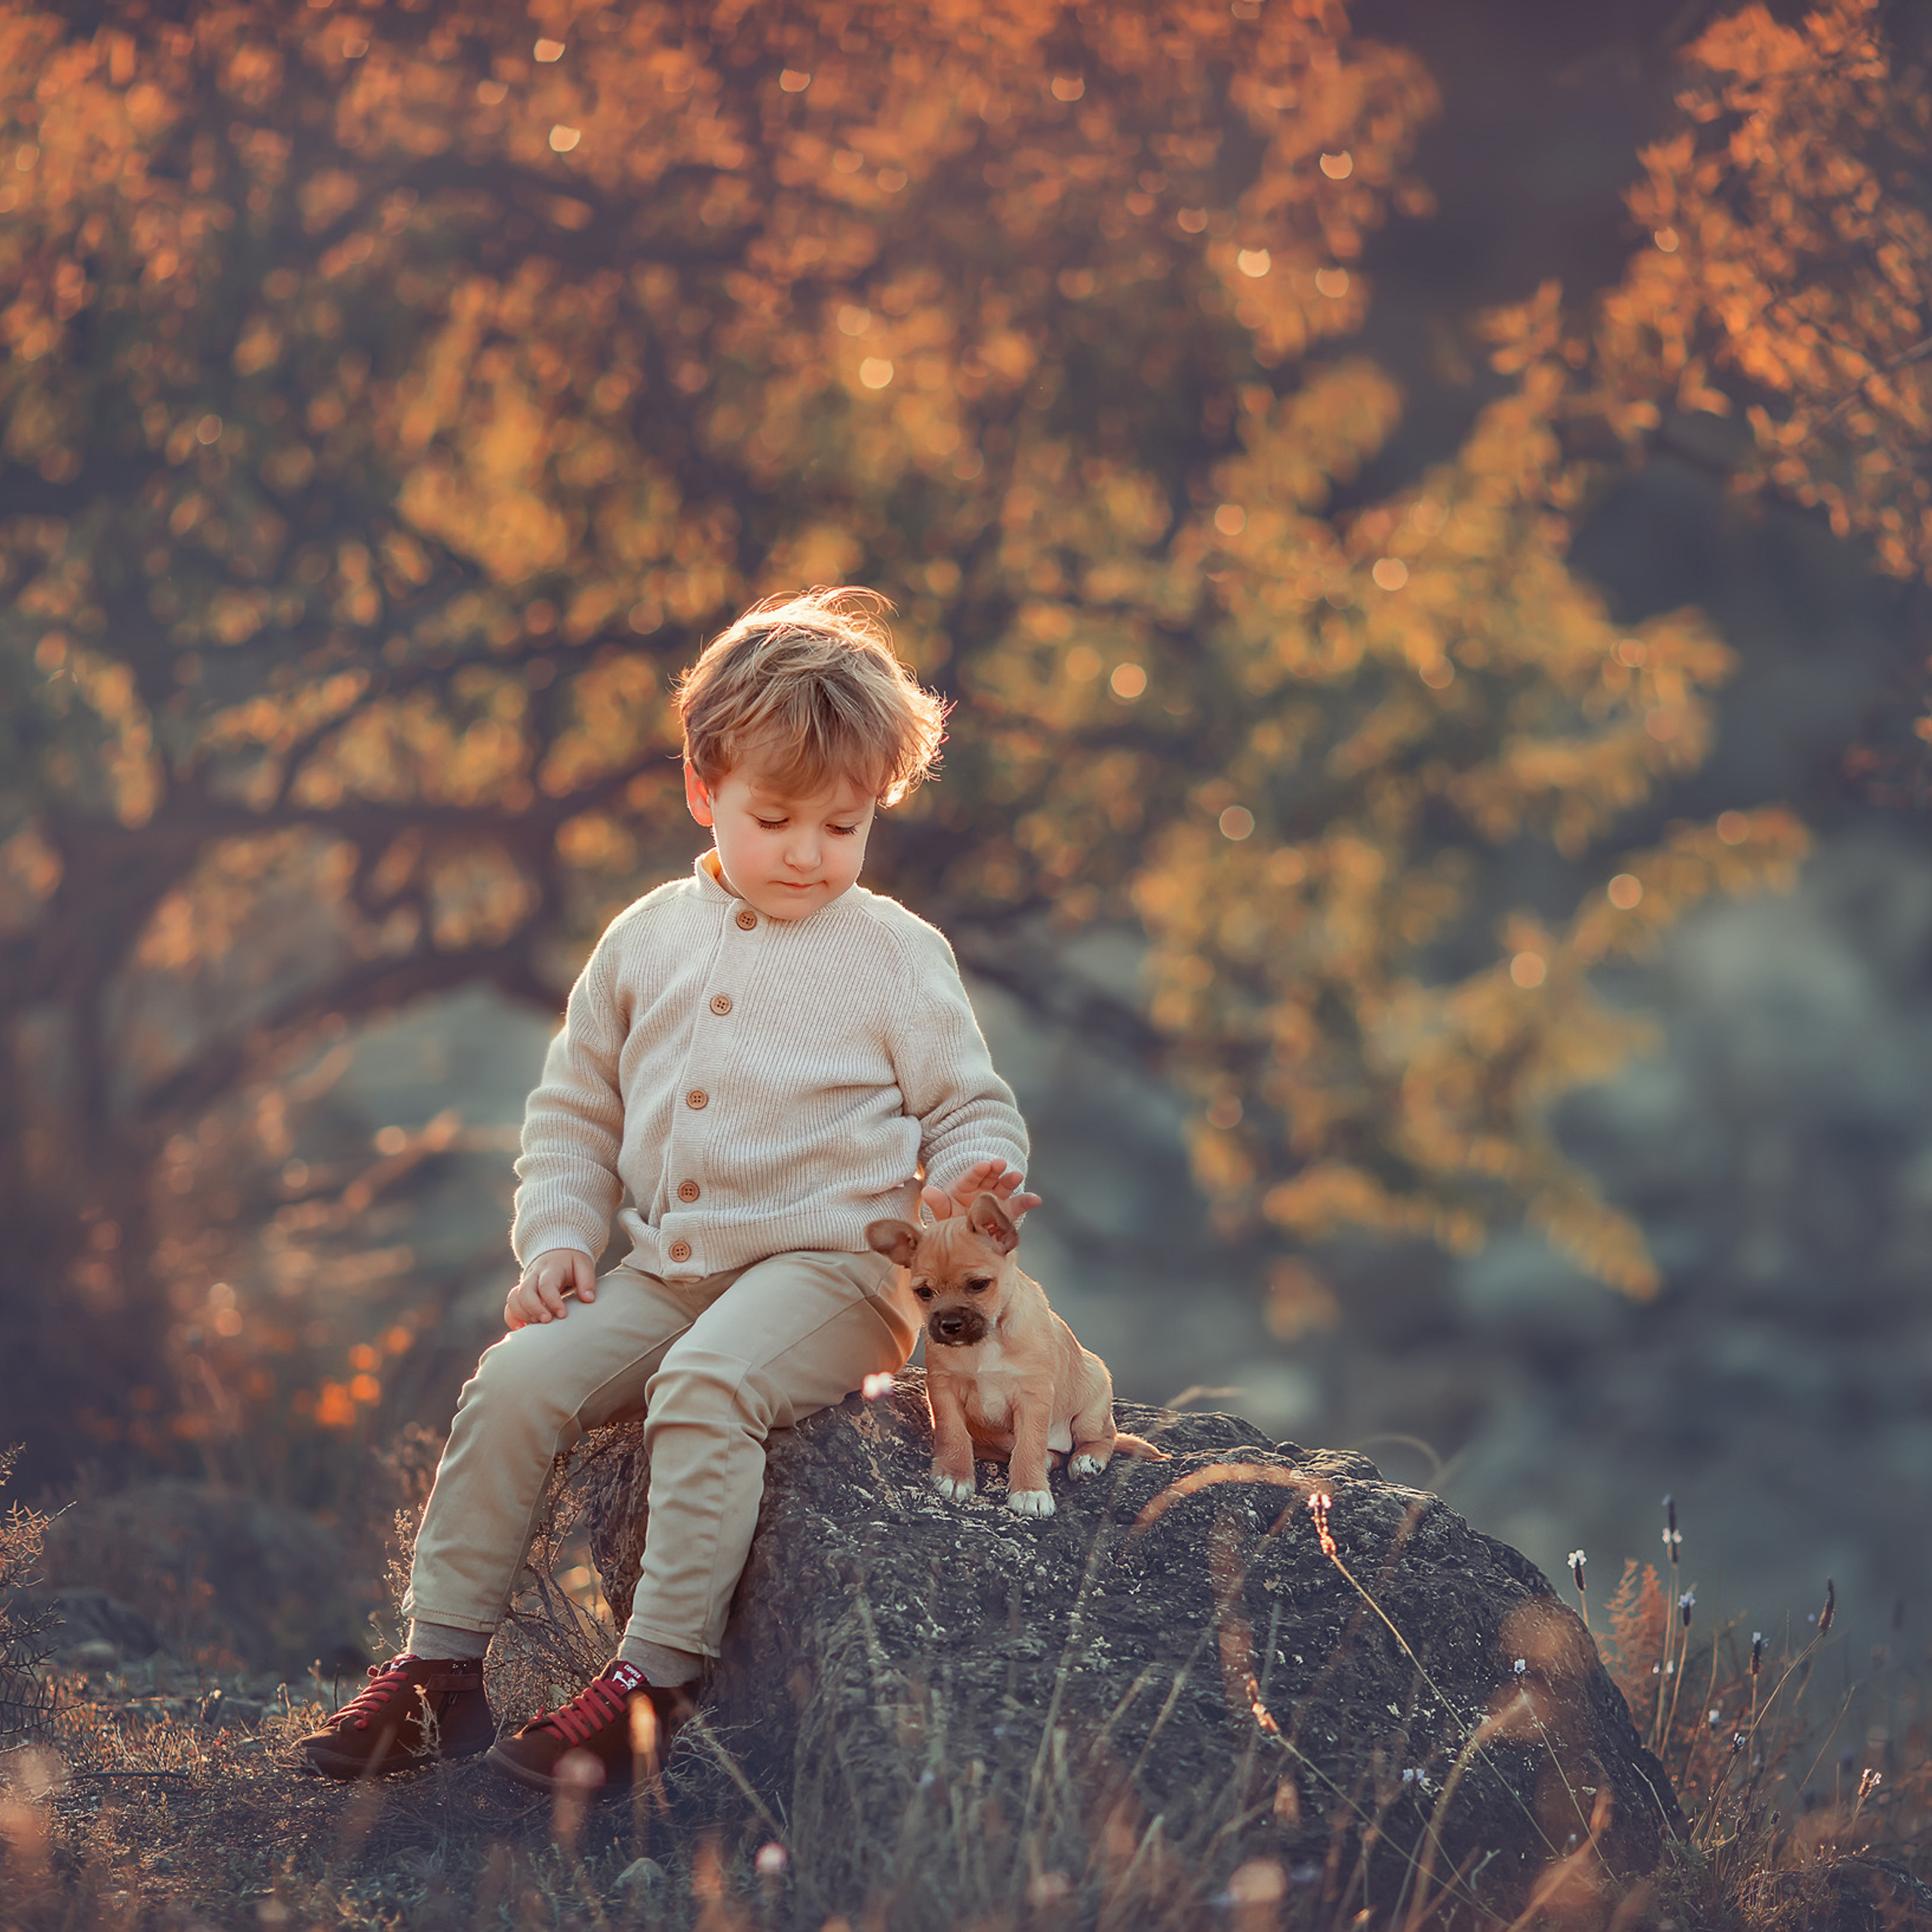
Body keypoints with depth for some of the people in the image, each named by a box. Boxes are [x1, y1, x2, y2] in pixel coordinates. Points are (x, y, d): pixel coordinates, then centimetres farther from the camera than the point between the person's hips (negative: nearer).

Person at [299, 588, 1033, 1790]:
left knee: (704, 1385, -33)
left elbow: (970, 1109, 7)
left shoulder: (896, 955, 3)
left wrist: (964, 1184, -17)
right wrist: (559, 1239, 5)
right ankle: (440, 1667, -8)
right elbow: (574, 1112, 20)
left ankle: (658, 1678, -31)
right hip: (666, 1270, 5)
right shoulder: (650, 940, 13)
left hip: (829, 1265, -5)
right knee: (515, 1382, -15)